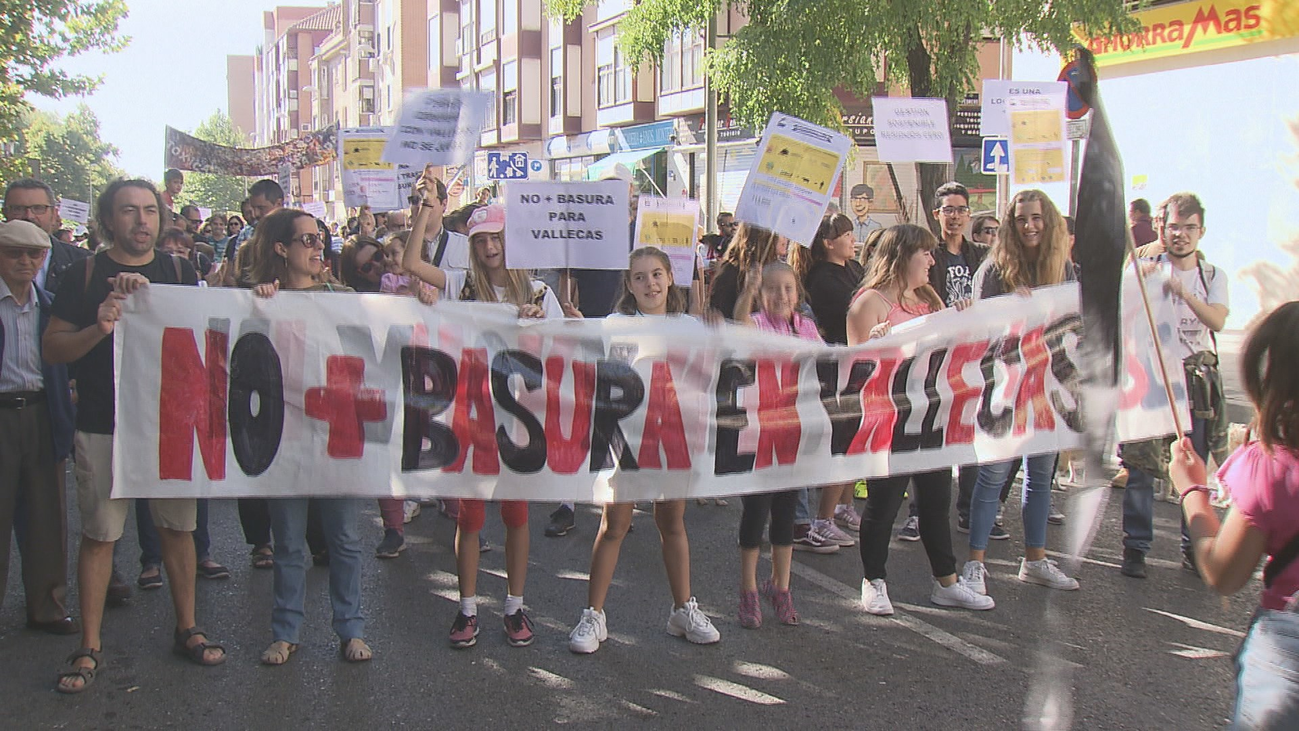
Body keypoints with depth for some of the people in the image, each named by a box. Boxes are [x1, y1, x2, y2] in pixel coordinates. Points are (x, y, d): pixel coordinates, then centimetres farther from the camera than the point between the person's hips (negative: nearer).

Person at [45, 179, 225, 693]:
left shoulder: (178, 273, 8)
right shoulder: (85, 274, 2)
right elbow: (52, 348, -1)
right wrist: (98, 329, -19)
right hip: (102, 424, -2)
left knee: (178, 526, 8)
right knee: (98, 532, 2)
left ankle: (186, 629, 23)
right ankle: (89, 647, 13)